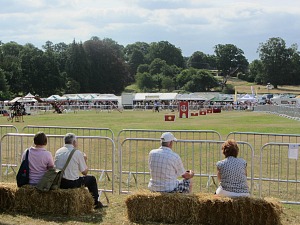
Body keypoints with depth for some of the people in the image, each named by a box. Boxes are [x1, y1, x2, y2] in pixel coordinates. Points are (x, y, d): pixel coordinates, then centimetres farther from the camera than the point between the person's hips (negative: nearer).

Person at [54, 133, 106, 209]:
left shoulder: (58, 152, 5)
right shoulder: (78, 153, -9)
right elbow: (84, 172, -3)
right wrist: (84, 160, 15)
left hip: (58, 184, 6)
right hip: (71, 184, -6)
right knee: (92, 179, 19)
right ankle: (96, 203, 31)